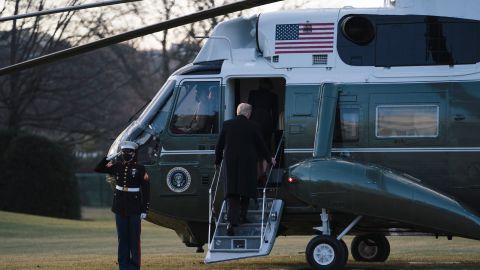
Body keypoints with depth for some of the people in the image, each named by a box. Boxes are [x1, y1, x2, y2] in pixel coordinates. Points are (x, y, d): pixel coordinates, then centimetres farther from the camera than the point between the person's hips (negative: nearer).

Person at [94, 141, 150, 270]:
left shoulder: (140, 169, -6)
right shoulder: (117, 167, 5)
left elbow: (146, 190, -6)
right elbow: (98, 169, 8)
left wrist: (144, 210, -10)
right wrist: (108, 158, -6)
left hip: (134, 209, -3)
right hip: (120, 208, 3)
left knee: (134, 238, 0)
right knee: (122, 238, 8)